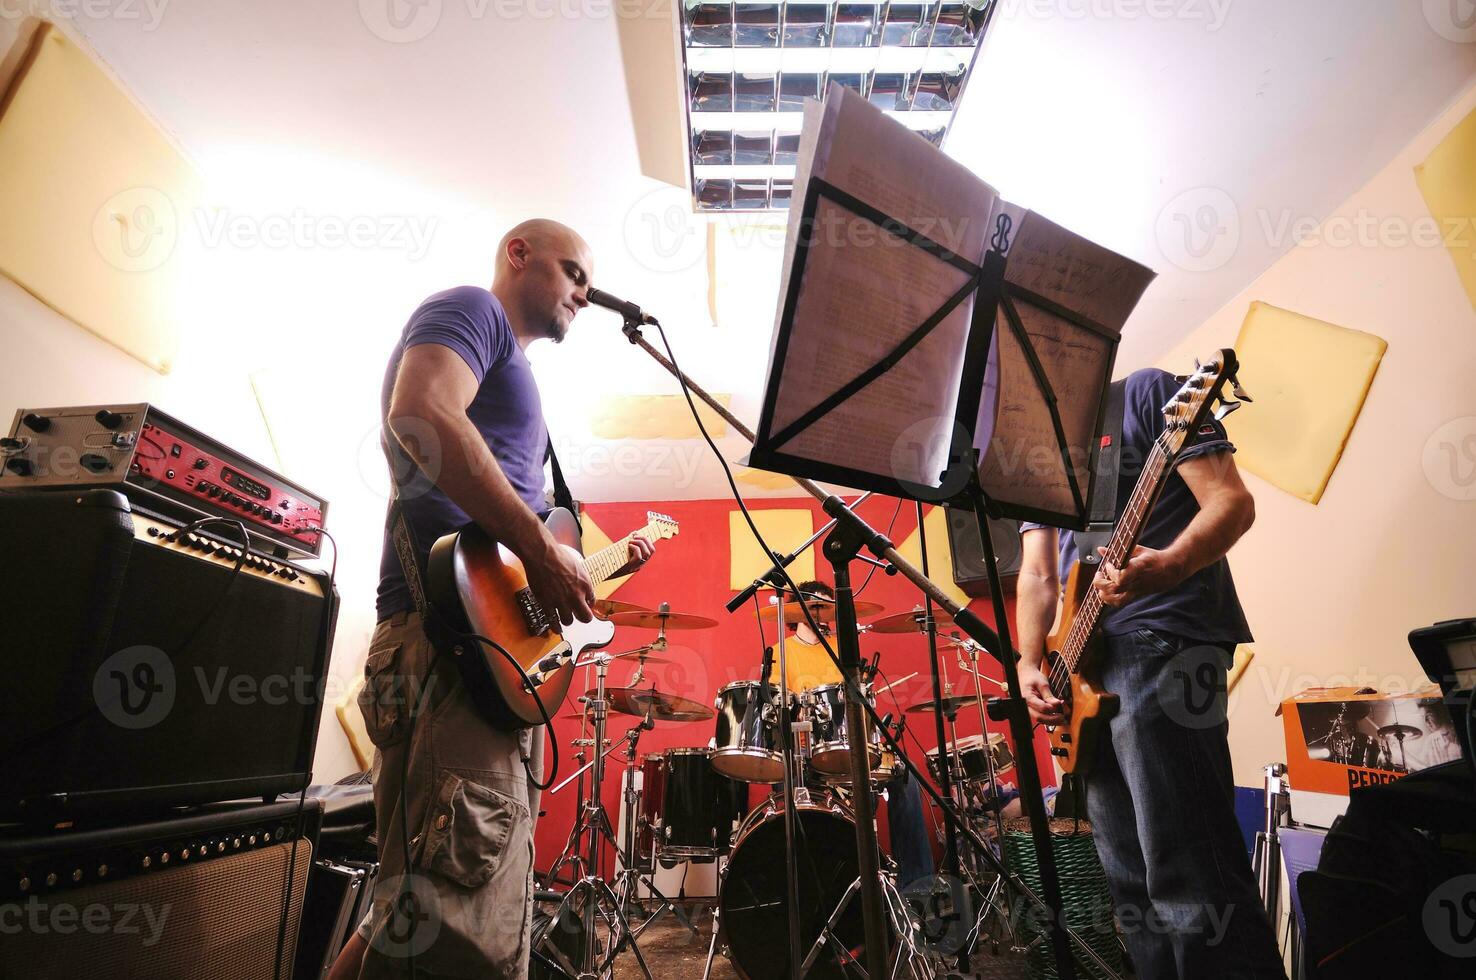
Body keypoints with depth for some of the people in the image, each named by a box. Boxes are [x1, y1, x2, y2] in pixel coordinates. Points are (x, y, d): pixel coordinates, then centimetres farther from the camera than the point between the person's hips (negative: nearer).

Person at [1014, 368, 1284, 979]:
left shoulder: (1144, 392, 3)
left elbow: (1232, 502, -7)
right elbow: (1037, 574, 15)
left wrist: (1171, 566, -27)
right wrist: (1028, 665, 1)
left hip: (1163, 641, -7)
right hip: (1087, 664, 8)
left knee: (1187, 875, -10)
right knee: (1133, 880, 14)